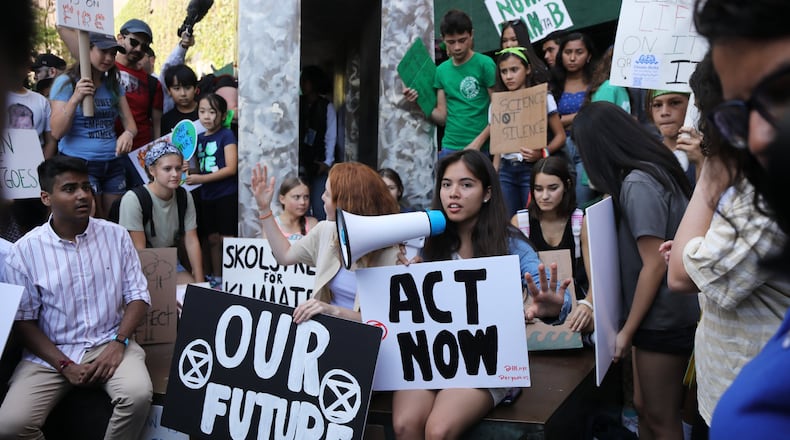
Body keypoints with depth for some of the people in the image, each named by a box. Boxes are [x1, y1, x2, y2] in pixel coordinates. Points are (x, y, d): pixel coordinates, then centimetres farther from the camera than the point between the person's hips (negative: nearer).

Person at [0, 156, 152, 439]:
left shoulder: (116, 236, 1)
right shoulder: (25, 250, -4)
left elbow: (137, 295, 3)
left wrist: (118, 342, -13)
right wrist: (65, 365, -13)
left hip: (109, 344, 1)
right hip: (50, 354, 0)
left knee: (138, 395, -29)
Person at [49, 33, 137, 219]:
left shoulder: (114, 85, 14)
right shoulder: (65, 83, -2)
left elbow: (130, 123, 11)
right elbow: (57, 132, -8)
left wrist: (128, 134, -13)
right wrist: (75, 99, -20)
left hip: (113, 164, 5)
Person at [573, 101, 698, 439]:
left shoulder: (637, 183, -21)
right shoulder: (654, 170, 8)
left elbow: (654, 265, -22)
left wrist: (627, 329, -14)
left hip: (662, 319, -9)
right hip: (665, 313, 9)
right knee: (644, 406, 19)